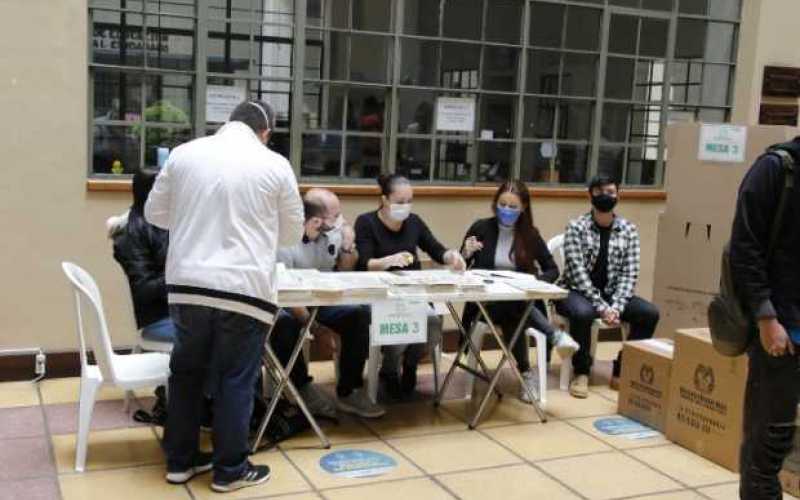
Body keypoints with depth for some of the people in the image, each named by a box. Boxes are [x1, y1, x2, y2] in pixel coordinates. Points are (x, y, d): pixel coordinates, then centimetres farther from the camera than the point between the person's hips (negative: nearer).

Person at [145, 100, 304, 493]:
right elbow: (292, 232, 9)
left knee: (186, 372, 17)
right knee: (235, 380, 8)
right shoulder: (275, 165, -2)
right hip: (244, 288, -3)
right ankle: (230, 469, 17)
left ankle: (179, 460, 27)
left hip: (187, 283, 3)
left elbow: (154, 213, 15)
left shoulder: (183, 154, 6)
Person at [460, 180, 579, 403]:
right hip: (486, 303, -1)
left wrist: (536, 281, -12)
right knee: (513, 313, -35)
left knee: (512, 319, -34)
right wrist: (466, 254, -19)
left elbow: (553, 270, 9)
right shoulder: (481, 228, 0)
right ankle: (556, 336, -31)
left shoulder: (530, 234, 4)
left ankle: (526, 374, -21)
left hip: (521, 303, 1)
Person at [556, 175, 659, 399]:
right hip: (577, 292, -4)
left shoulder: (629, 230, 2)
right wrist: (601, 307, -25)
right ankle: (581, 372, -14)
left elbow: (629, 274, -3)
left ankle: (622, 371, -4)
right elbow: (578, 273, -17)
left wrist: (616, 307, -18)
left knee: (649, 313, -18)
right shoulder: (576, 227, -9)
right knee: (582, 312, -37)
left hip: (611, 294, 4)